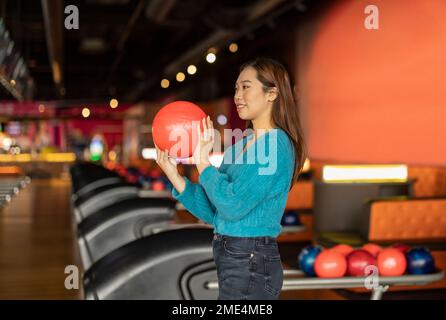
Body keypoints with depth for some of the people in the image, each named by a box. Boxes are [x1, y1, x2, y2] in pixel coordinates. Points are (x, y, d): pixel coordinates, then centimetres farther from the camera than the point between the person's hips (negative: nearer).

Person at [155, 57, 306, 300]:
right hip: (234, 261, 8)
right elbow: (212, 212, 9)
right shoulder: (240, 145, 11)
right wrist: (173, 174, 0)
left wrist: (202, 161, -14)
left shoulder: (276, 145, -15)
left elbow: (232, 206, -22)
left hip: (250, 264, -8)